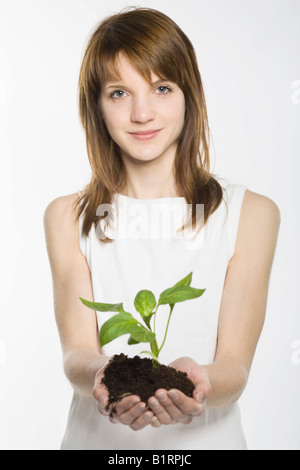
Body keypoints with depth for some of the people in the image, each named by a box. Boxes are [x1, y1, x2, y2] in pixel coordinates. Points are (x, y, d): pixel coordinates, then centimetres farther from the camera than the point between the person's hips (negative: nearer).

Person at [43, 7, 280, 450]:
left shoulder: (251, 214, 0)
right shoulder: (68, 218, 4)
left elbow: (236, 364, -5)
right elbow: (76, 351, -4)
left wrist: (200, 386, -24)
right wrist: (100, 376, -23)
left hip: (206, 436, -1)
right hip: (98, 436, 1)